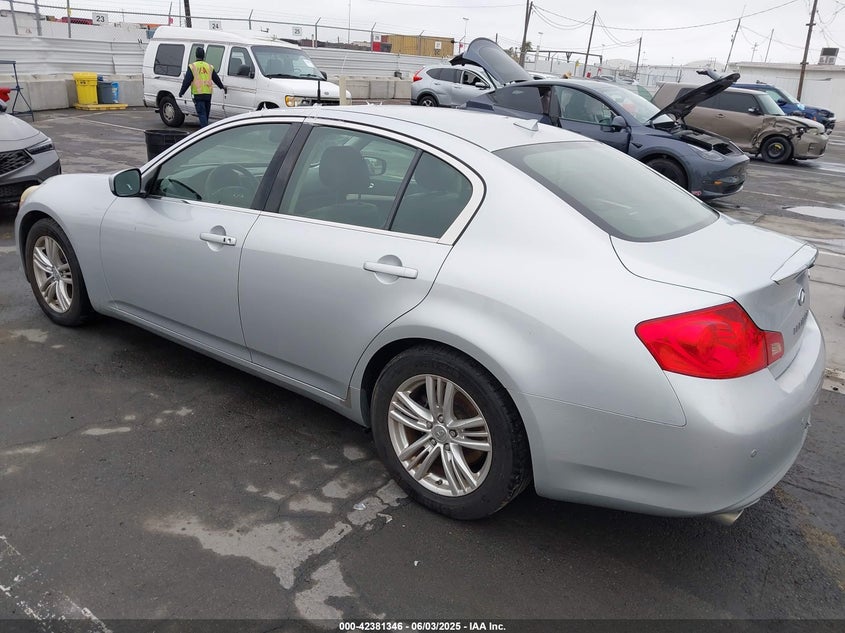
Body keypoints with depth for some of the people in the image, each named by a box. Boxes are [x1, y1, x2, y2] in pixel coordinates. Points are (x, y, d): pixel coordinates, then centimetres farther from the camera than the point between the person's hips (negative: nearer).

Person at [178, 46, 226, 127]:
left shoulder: (192, 67, -3)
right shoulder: (210, 67, 9)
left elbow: (186, 81, -5)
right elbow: (217, 79, 20)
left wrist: (181, 92, 5)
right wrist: (222, 87, 38)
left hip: (198, 94, -4)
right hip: (208, 94, 4)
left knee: (202, 113, -6)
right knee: (206, 113, 15)